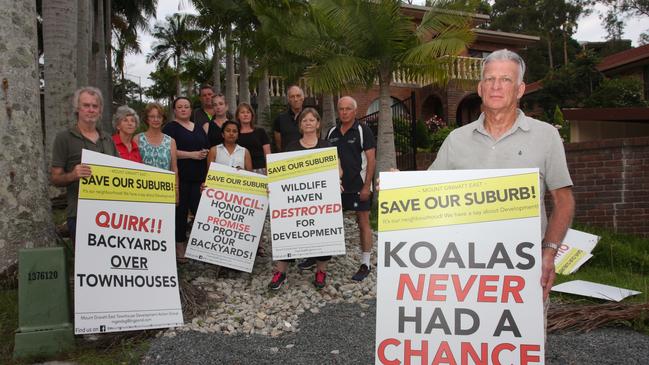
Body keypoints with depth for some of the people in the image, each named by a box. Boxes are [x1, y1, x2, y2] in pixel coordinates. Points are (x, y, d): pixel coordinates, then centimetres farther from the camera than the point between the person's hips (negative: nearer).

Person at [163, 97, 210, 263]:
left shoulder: (199, 128, 19)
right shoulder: (170, 128, 2)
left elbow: (207, 148, 23)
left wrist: (205, 153, 1)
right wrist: (192, 154, -15)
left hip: (199, 177, 4)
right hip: (180, 177, -4)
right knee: (180, 211, 1)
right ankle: (180, 247, 12)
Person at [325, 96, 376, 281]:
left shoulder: (363, 131, -5)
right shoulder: (332, 132, 10)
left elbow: (371, 160, -9)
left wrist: (367, 186, -15)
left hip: (358, 186, -5)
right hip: (336, 186, 5)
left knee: (363, 223, 2)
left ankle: (365, 264, 11)